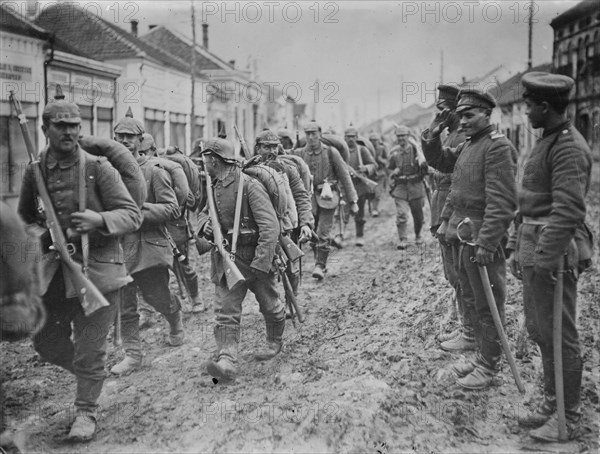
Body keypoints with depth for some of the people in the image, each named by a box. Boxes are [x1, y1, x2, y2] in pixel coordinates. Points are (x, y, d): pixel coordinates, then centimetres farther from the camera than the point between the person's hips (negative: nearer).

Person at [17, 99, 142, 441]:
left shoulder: (98, 168, -8)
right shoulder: (35, 171, 4)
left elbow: (133, 215, -11)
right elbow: (24, 218, 22)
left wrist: (98, 220, -26)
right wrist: (37, 233, 4)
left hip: (98, 267, -5)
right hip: (54, 269, 5)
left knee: (90, 348, 2)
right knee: (46, 341, 16)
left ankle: (87, 411, 22)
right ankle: (89, 373, 43)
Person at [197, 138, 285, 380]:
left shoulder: (249, 186, -19)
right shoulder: (212, 187, 6)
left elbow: (270, 226, -24)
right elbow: (203, 213, 22)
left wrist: (261, 263, -29)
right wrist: (204, 223, -4)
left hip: (255, 257, -6)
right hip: (226, 258, 6)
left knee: (269, 305, 14)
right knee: (224, 312, -5)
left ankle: (275, 342, 38)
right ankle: (227, 361, -9)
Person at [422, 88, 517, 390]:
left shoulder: (498, 146, -15)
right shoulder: (466, 146, 13)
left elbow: (502, 202, -21)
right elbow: (439, 162, 29)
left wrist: (485, 244, -24)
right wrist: (433, 136, 10)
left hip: (482, 240, -9)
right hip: (462, 237, 9)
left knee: (487, 306, 2)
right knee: (472, 300, 18)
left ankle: (488, 367, 14)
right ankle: (482, 355, 32)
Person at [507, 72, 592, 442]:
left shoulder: (569, 146, -16)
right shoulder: (547, 141, 14)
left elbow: (569, 211, -24)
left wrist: (545, 259, -24)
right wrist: (518, 247, 20)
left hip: (554, 252, -10)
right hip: (534, 248, 10)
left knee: (559, 337, 1)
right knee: (539, 331, 17)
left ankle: (569, 418, 16)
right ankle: (552, 404, 32)